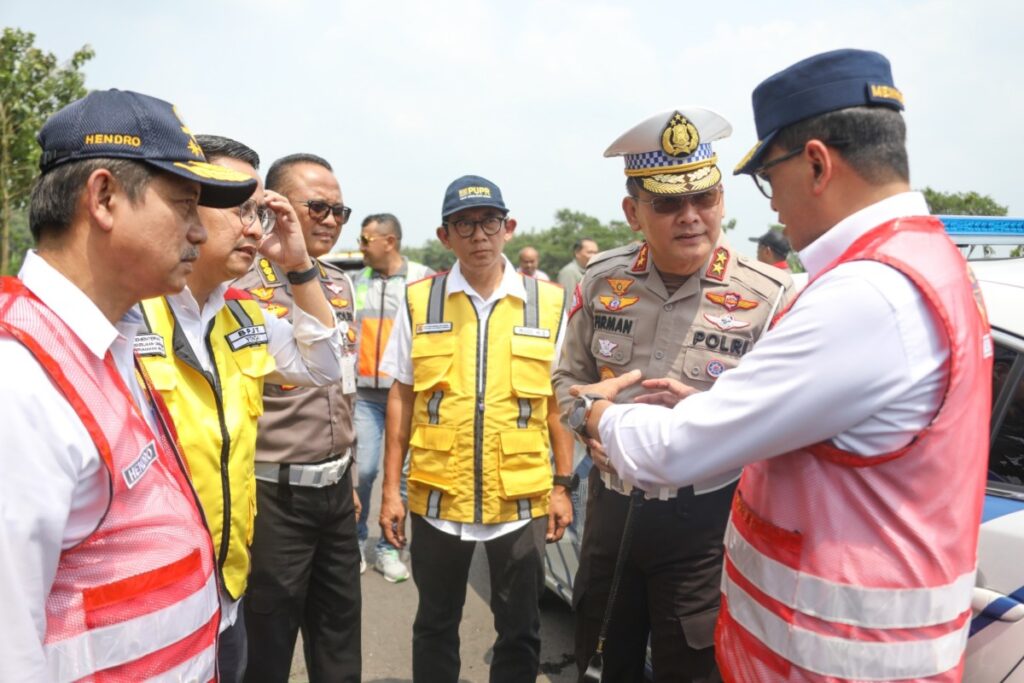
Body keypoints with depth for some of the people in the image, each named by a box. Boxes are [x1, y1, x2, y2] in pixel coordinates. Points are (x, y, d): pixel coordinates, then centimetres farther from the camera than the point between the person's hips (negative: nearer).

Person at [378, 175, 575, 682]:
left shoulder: (548, 303, -2)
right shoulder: (419, 301, -1)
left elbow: (558, 401, 3)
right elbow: (401, 398, 3)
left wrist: (562, 485, 1)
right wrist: (391, 487, 1)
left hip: (522, 496, 0)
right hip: (438, 493, 1)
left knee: (520, 630, 16)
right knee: (435, 624, 19)